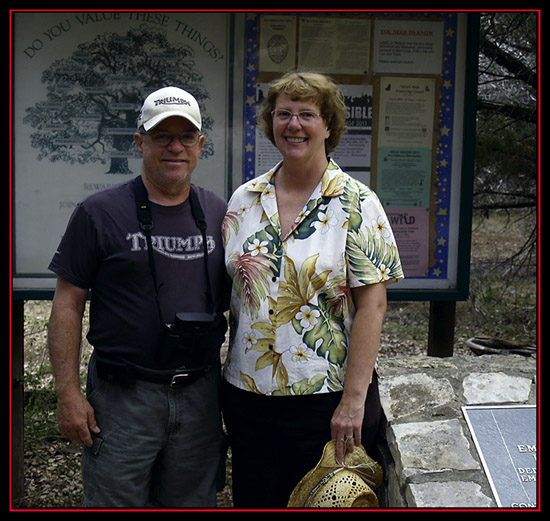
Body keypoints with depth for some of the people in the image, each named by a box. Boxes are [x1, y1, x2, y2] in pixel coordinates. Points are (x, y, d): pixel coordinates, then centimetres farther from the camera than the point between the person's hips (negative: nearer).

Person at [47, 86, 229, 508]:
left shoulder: (219, 214, 7)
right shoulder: (100, 212, -4)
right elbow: (68, 303, -4)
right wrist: (68, 393, -9)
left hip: (201, 393, 4)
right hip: (123, 395, -3)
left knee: (193, 503, 16)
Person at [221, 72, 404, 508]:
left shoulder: (356, 204, -7)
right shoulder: (244, 200, 5)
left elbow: (372, 303, -12)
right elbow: (231, 289, 12)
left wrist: (353, 400, -16)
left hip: (327, 398, -3)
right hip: (247, 391, 4)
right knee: (253, 501, 17)